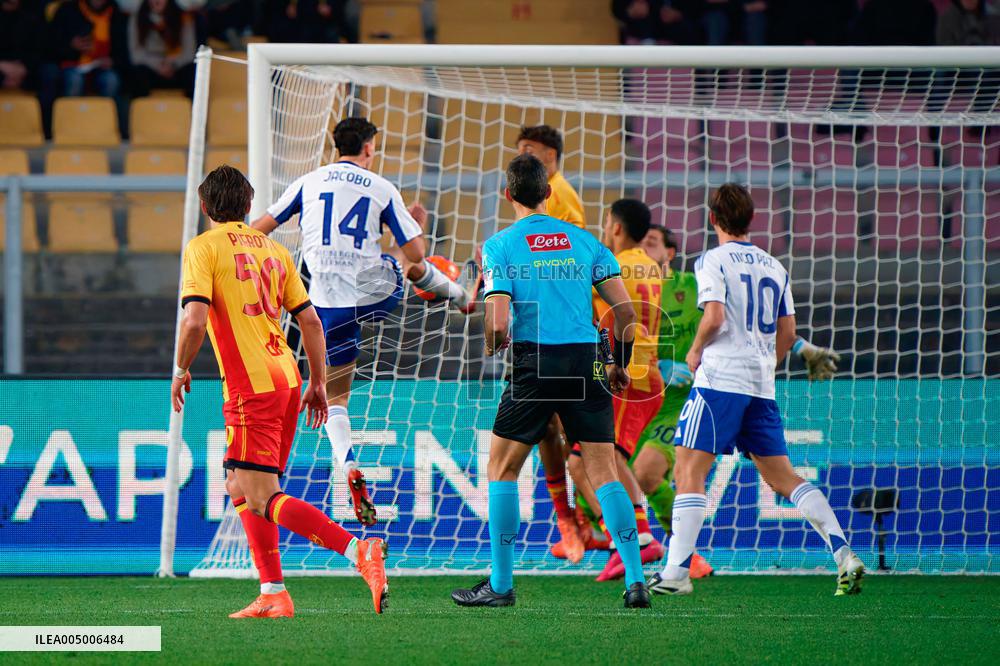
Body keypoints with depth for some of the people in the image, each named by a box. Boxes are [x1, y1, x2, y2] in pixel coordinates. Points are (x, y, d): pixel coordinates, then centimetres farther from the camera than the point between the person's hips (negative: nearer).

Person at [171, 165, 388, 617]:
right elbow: (310, 320, 14)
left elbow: (195, 321, -15)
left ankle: (359, 551, -27)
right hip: (286, 378, 8)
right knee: (240, 489, 19)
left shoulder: (203, 248, -3)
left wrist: (181, 370, 0)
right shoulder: (272, 248, 16)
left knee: (262, 501, -11)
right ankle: (272, 596, 14)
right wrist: (317, 383, 20)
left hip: (251, 389, -8)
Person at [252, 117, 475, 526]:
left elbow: (260, 228, 8)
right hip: (378, 290, 0)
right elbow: (415, 253, 2)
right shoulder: (383, 189, 4)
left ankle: (349, 468, -15)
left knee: (335, 396, 8)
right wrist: (417, 225, 23)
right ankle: (461, 296, 66)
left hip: (330, 303, 0)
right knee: (416, 268, 36)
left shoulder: (308, 182, 8)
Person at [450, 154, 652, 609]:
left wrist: (493, 349, 12)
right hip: (585, 363, 3)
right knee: (604, 472, 4)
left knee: (502, 469, 10)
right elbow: (626, 310, 5)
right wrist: (620, 364, 19)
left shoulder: (500, 246, -1)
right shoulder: (583, 240, 9)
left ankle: (501, 583, 7)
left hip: (533, 363, -3)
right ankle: (635, 580, -5)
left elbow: (498, 324, -11)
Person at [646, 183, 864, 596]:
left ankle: (677, 571, -16)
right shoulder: (774, 267, 16)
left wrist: (696, 351, 1)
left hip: (720, 380, -6)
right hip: (762, 388, 6)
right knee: (783, 477, 9)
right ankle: (843, 554, -3)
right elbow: (787, 334, 15)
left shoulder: (712, 261, -3)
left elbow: (714, 317, -17)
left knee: (689, 470, -6)